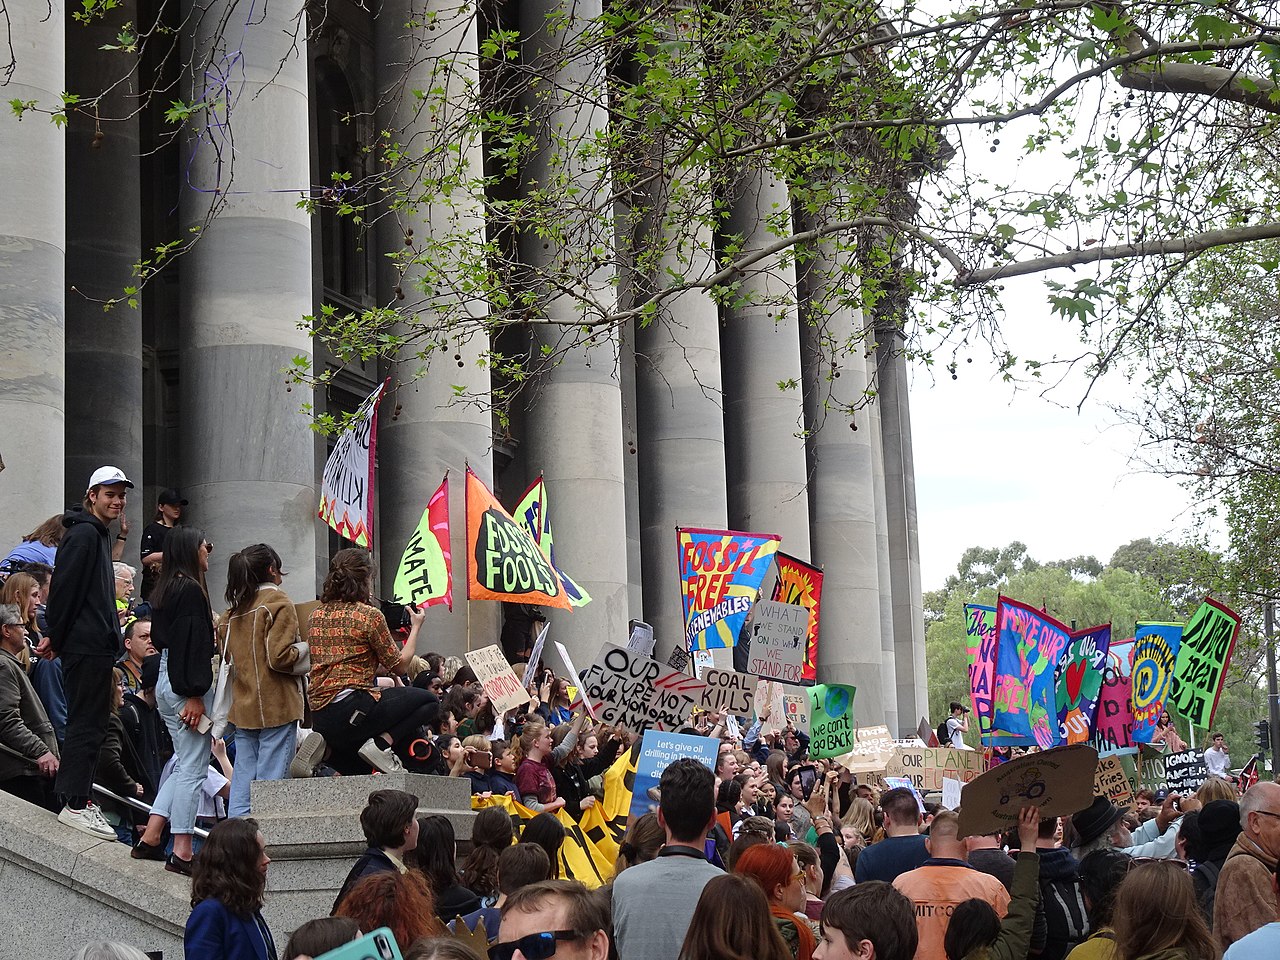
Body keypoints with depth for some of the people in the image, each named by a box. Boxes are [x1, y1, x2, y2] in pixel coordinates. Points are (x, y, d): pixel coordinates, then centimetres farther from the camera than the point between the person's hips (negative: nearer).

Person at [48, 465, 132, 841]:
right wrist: (58, 638, -15)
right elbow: (65, 588, -18)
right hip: (87, 648, -10)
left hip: (95, 645, 10)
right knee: (87, 725, -8)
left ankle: (73, 797, 19)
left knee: (88, 722, 13)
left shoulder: (96, 533, 20)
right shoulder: (83, 534, -13)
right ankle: (75, 804, -6)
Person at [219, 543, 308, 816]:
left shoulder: (234, 609, 13)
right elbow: (280, 657, -15)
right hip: (276, 705, -6)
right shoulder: (278, 602, -6)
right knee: (271, 778, -6)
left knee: (242, 780, 8)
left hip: (243, 706, 6)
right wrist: (304, 649, 2)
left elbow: (226, 655, 13)